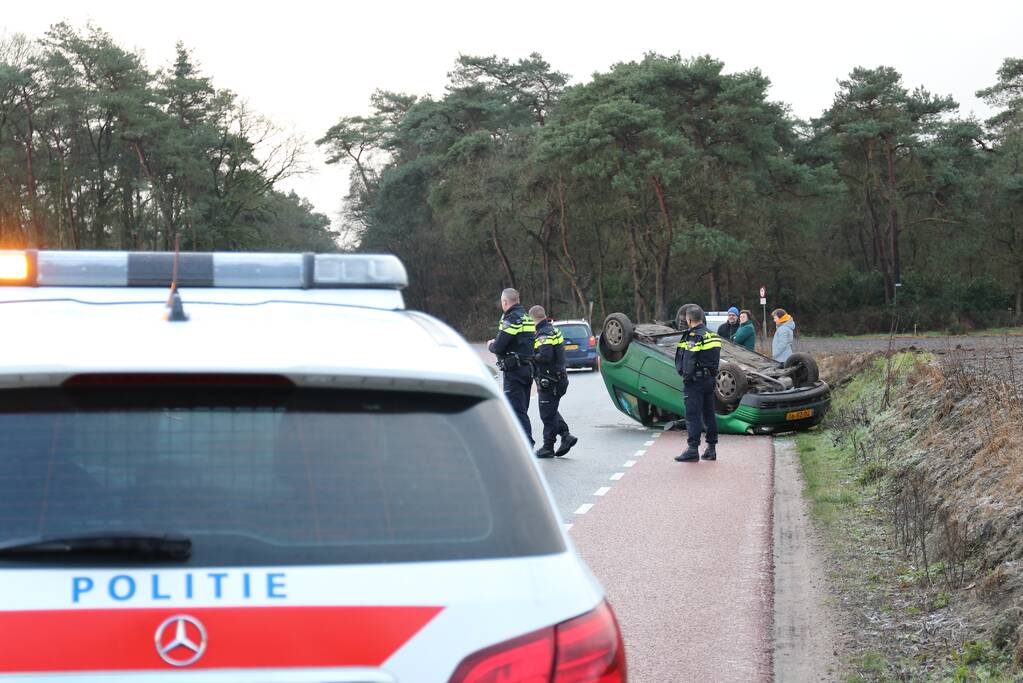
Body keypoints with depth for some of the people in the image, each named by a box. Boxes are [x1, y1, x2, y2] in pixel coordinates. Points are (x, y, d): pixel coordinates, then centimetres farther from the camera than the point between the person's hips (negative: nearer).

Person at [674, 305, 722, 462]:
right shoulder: (713, 335, 11)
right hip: (710, 379, 9)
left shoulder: (693, 337, -16)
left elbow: (688, 362, -20)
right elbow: (715, 359, 14)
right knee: (709, 414, 13)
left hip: (696, 380, -9)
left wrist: (686, 377, -11)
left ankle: (693, 449, -7)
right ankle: (711, 448, 16)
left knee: (693, 415, -5)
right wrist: (712, 375, 16)